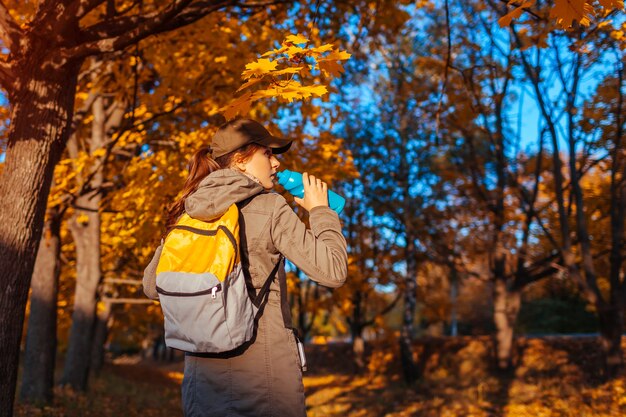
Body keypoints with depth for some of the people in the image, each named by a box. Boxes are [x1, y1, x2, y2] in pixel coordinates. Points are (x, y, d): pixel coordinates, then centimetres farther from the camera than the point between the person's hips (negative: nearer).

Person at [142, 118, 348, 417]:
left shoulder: (189, 212, 4)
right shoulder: (270, 208, -10)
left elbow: (152, 286, 12)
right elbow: (333, 272, -13)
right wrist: (320, 210, 0)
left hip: (202, 369, 5)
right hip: (263, 365, -4)